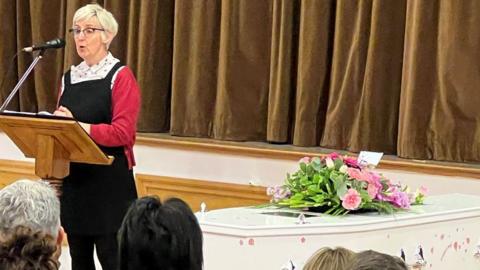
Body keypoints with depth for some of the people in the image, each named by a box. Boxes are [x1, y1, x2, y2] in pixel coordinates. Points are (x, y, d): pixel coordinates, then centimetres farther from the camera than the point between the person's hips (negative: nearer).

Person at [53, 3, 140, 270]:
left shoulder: (121, 76, -7)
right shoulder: (69, 78, 14)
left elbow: (122, 133, -17)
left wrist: (78, 126, -26)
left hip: (109, 182, -6)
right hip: (73, 179, 6)